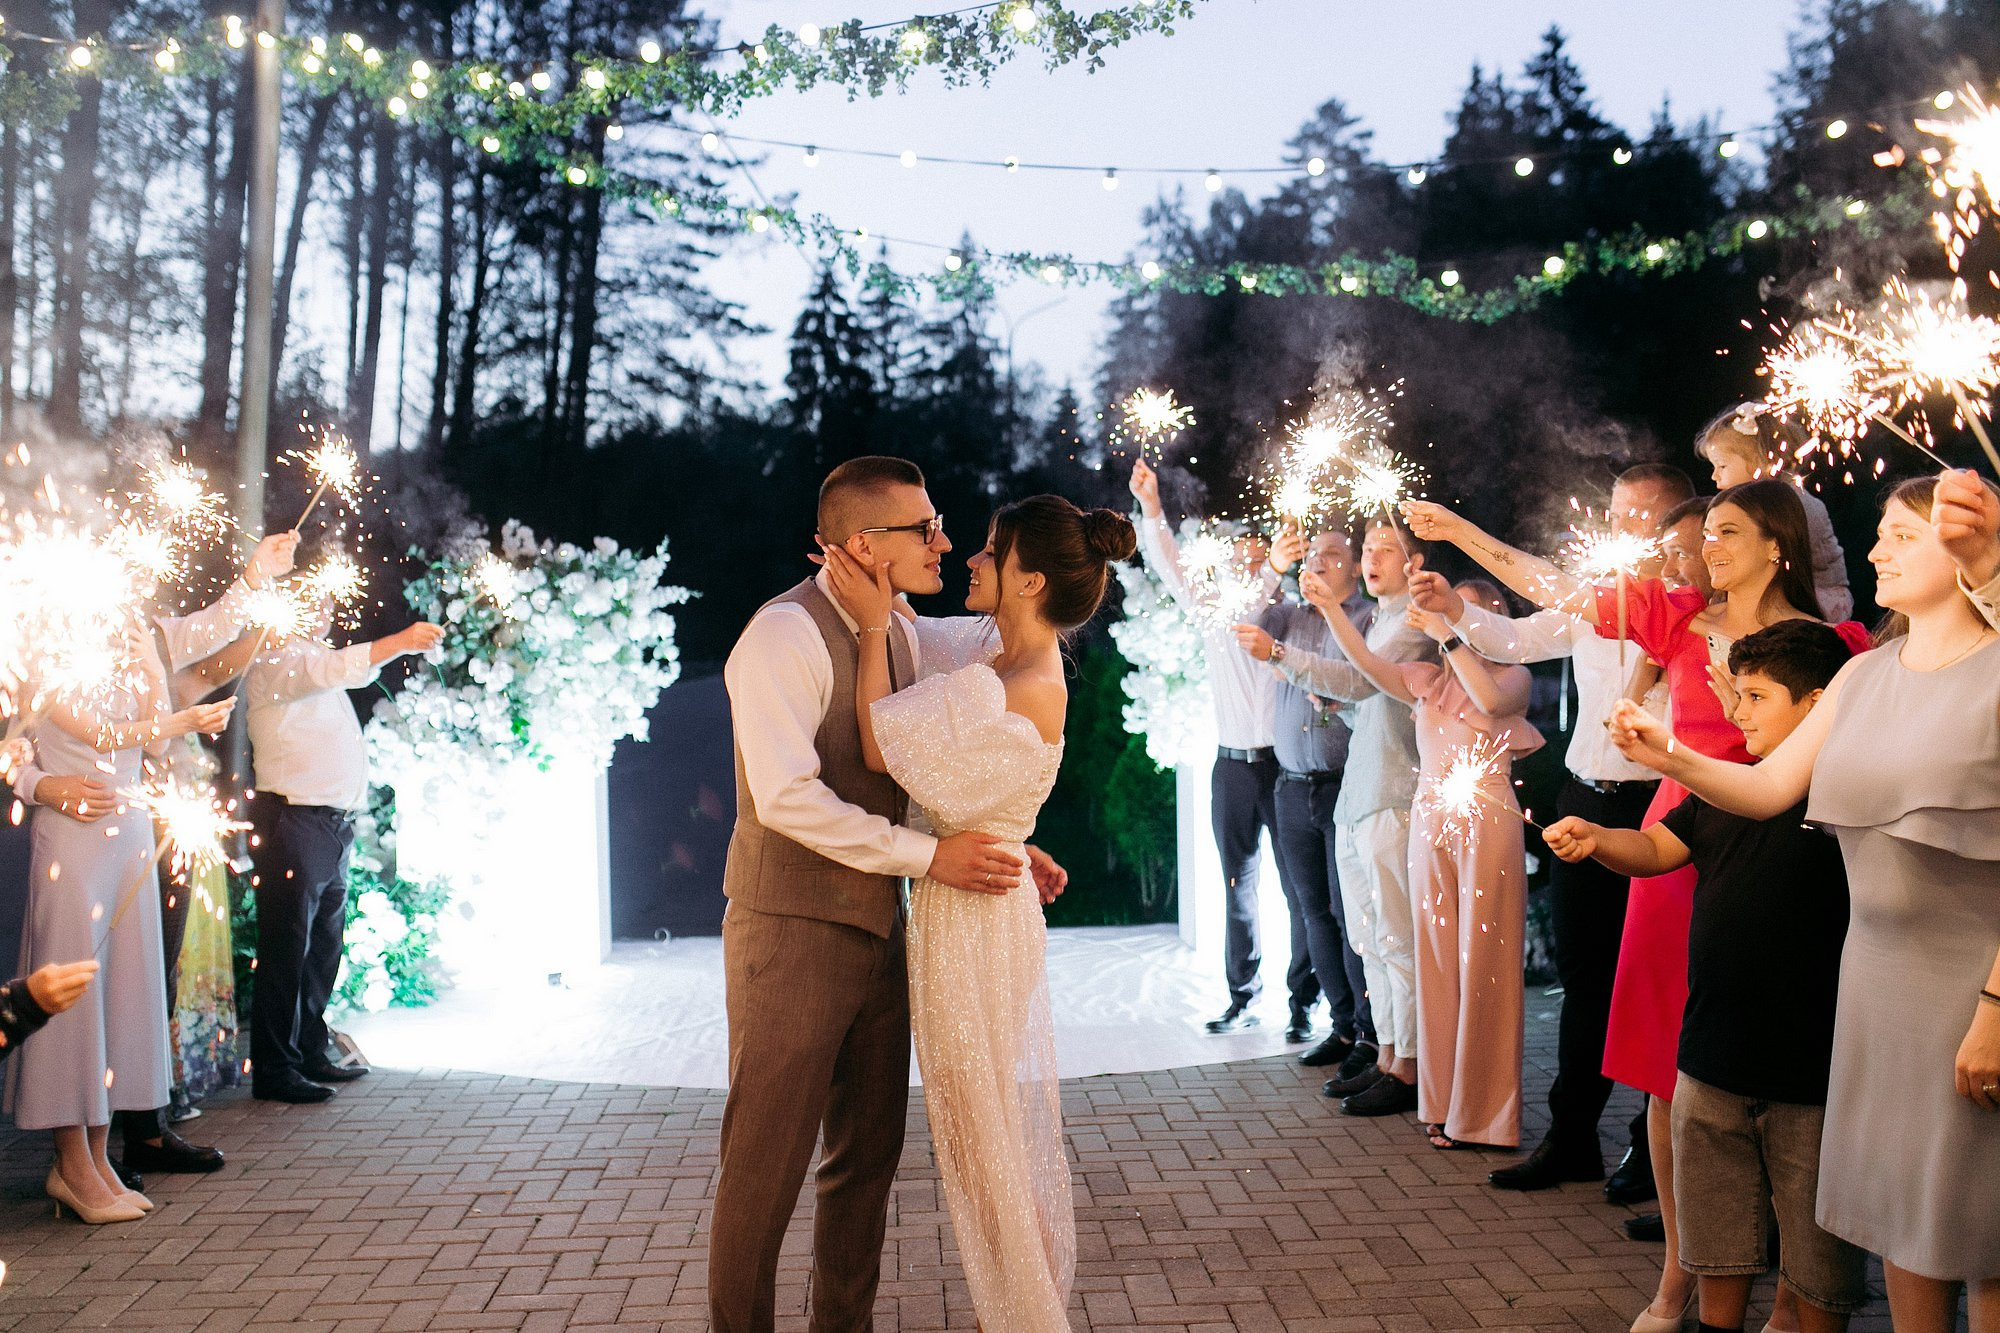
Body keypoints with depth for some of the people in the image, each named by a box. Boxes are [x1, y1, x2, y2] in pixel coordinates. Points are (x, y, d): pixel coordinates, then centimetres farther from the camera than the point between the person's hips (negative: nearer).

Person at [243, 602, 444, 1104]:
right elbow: (329, 669, -22)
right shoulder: (274, 660, -5)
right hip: (292, 820, -9)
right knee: (287, 947, -7)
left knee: (323, 946, 12)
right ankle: (273, 1068, -4)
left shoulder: (315, 656, 23)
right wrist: (399, 643, -30)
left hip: (332, 826, 9)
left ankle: (310, 1053, 20)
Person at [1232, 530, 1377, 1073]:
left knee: (1349, 911, -5)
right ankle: (1342, 1025, 16)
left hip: (1345, 785, -5)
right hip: (1293, 787, 5)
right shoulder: (1290, 615, 15)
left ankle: (1370, 1032, 3)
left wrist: (1278, 653, -25)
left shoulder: (1369, 618, -1)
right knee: (1313, 911, 8)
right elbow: (1242, 627, -1)